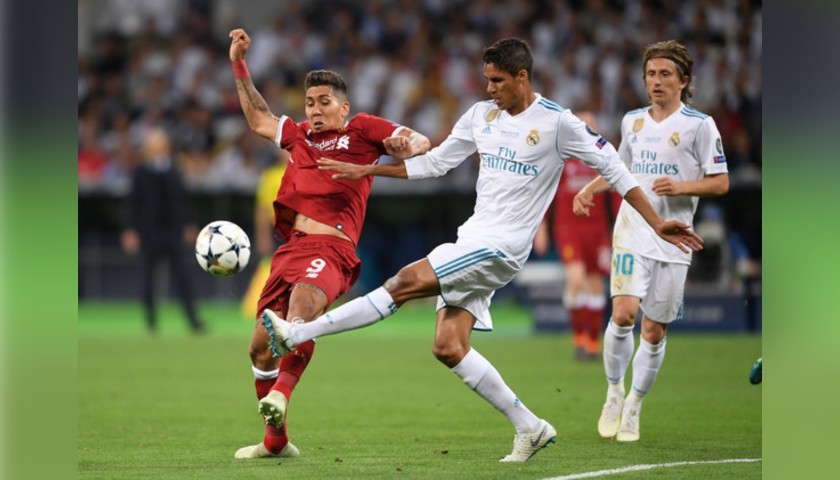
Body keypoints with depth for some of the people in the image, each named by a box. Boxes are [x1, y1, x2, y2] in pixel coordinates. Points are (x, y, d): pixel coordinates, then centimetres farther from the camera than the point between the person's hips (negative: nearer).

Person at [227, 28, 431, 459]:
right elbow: (258, 119, 41)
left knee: (303, 304, -37)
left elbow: (420, 143, 9)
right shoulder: (299, 135, 26)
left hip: (331, 246, -6)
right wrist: (239, 65, 38)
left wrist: (406, 144, -15)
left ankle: (280, 393, -51)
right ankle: (275, 440, 15)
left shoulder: (362, 129, 12)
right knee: (261, 346, 3)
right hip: (290, 246, 6)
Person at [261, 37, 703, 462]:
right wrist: (366, 170, 18)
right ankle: (529, 428, 6)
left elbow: (612, 167, -4)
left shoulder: (556, 122, -7)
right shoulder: (481, 115, 11)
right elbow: (434, 163, 20)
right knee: (447, 347, -2)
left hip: (501, 247, -8)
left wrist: (657, 225, -9)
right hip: (473, 240, 8)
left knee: (408, 281, -20)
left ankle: (296, 335, -20)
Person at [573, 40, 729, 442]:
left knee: (654, 330, 2)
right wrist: (589, 189, 11)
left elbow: (720, 182, -2)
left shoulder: (699, 125, -2)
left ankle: (633, 409, 19)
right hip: (632, 231, 2)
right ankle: (614, 393, 3)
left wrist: (682, 186, -18)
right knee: (623, 312, -17)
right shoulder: (633, 121, 11)